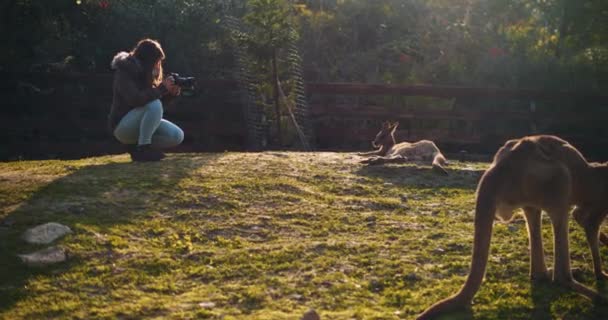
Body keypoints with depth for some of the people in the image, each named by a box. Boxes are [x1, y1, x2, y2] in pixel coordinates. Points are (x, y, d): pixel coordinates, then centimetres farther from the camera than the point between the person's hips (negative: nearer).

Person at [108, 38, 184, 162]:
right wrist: (162, 88, -25)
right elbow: (136, 99, -33)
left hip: (139, 123, 8)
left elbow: (153, 96, 10)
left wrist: (171, 93, -9)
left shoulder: (144, 73, 5)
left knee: (177, 136, -8)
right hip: (123, 126, -8)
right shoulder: (123, 73, -18)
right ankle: (142, 149, -24)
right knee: (154, 105, -33)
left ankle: (136, 146, 2)